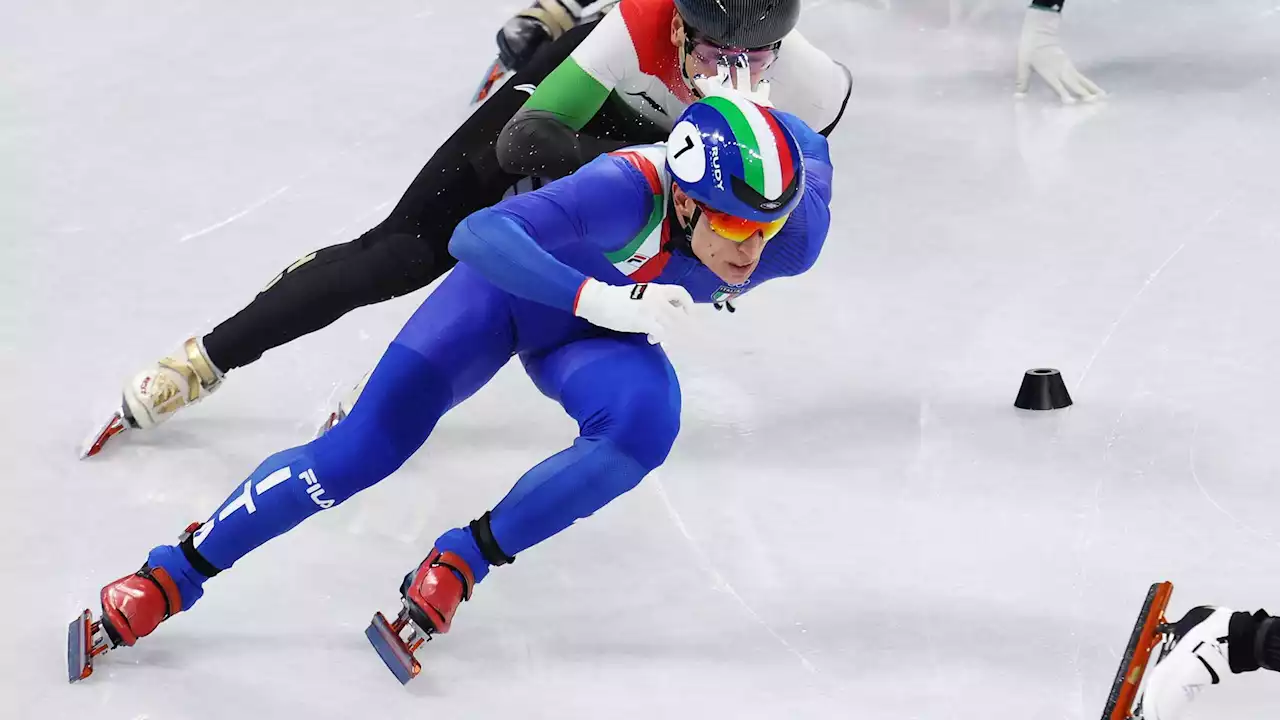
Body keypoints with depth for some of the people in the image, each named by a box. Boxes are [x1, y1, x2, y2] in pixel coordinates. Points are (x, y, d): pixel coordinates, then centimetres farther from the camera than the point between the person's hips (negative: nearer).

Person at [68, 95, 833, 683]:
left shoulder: (792, 240, -30)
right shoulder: (630, 190, -43)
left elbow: (807, 148, -8)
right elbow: (476, 235, -51)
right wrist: (601, 298, -61)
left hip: (595, 335, 3)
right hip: (512, 284, -3)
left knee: (646, 424, -30)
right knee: (362, 451, -10)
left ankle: (460, 564, -13)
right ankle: (168, 579, 5)